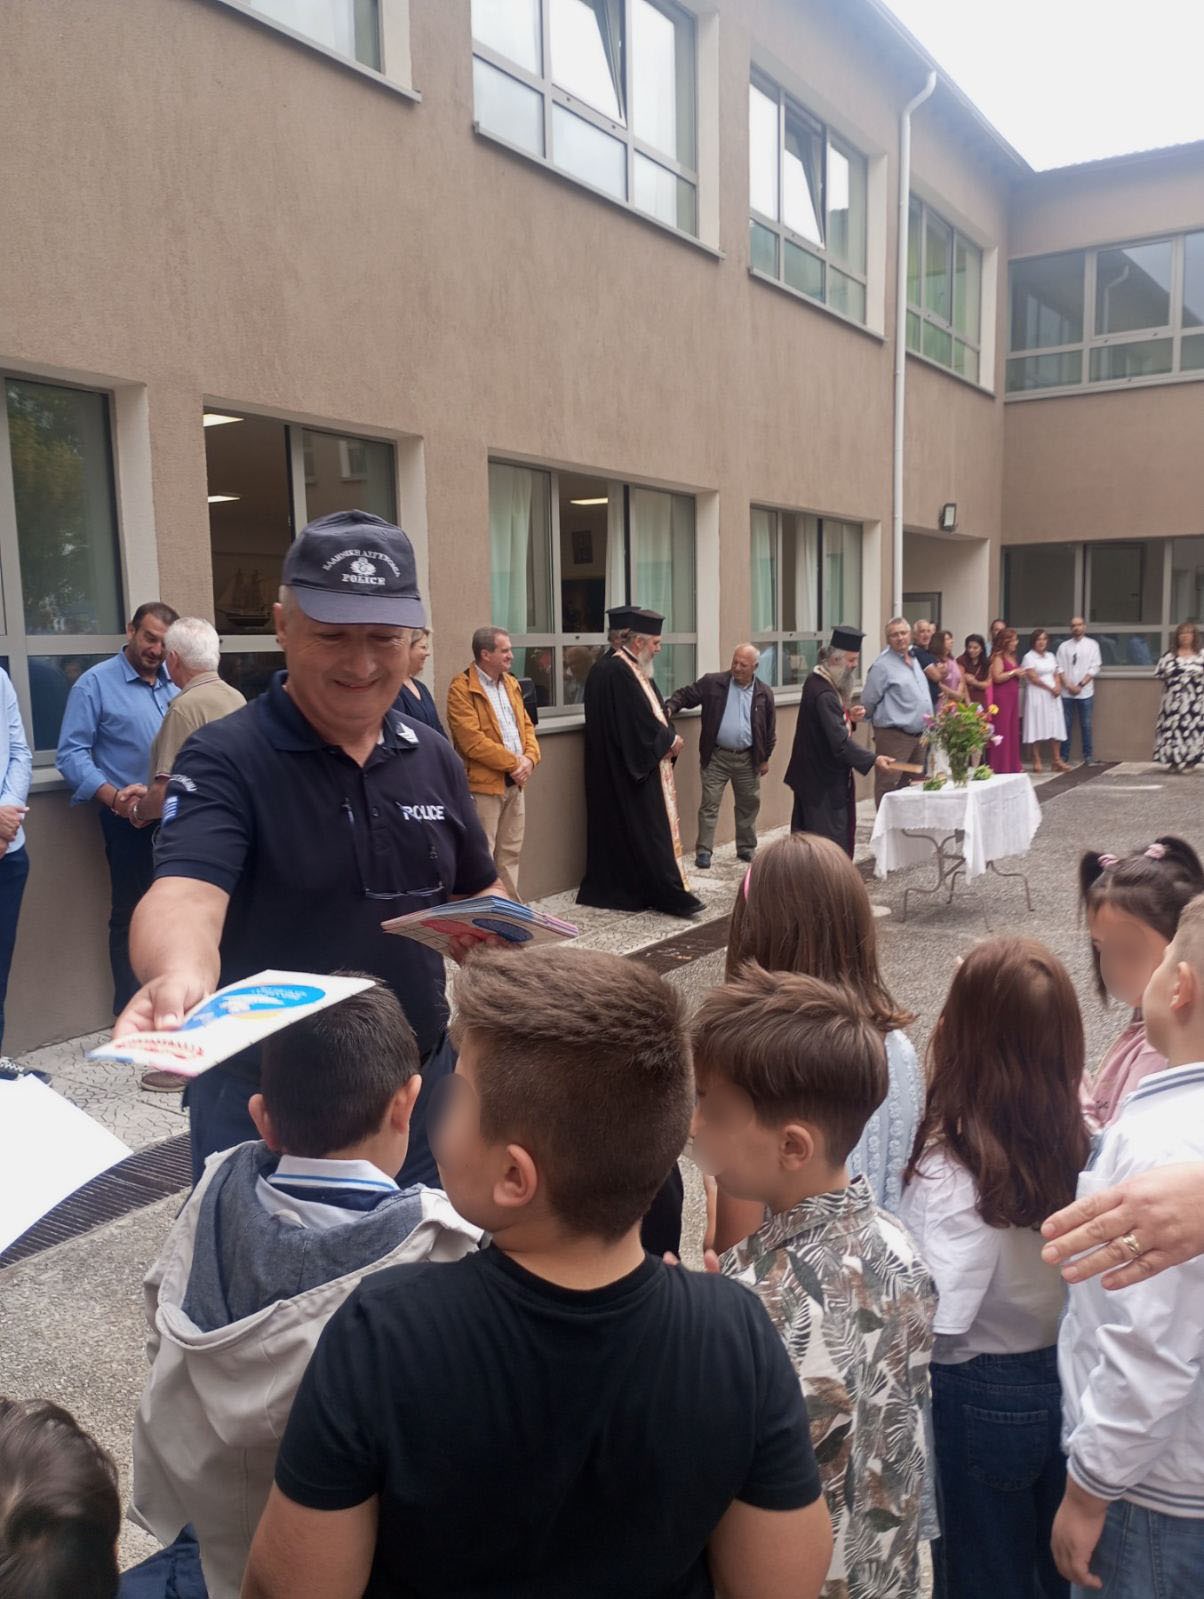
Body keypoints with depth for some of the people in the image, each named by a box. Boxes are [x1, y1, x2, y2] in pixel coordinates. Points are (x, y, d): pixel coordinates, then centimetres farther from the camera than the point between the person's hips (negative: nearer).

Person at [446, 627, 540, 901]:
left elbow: (526, 725, 15)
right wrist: (513, 763, -15)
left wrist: (529, 758, -5)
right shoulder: (461, 688, -12)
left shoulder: (511, 683, 13)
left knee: (510, 853, 15)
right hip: (484, 785, -8)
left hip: (515, 782, 8)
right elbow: (472, 740, -19)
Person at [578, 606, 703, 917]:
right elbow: (639, 724, -24)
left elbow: (650, 713, 17)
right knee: (650, 831, -5)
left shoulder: (630, 669, 13)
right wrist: (670, 740, -10)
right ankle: (669, 894, -1)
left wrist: (668, 739, 0)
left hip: (641, 768, 10)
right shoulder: (615, 672, -20)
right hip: (632, 773, -10)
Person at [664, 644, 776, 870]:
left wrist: (765, 758, 9)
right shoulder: (712, 682, -5)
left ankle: (746, 848, 27)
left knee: (749, 805, 13)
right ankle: (704, 851, 5)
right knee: (709, 805, -1)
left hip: (748, 759, 2)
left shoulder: (764, 693, 2)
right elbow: (685, 694, -3)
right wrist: (670, 707, -24)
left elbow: (770, 728, 8)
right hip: (716, 757, -2)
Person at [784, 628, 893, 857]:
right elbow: (839, 741, -30)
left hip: (818, 775, 10)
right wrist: (872, 760, -32)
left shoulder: (819, 682, 7)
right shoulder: (823, 694, -25)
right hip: (825, 780, -10)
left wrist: (848, 716, 1)